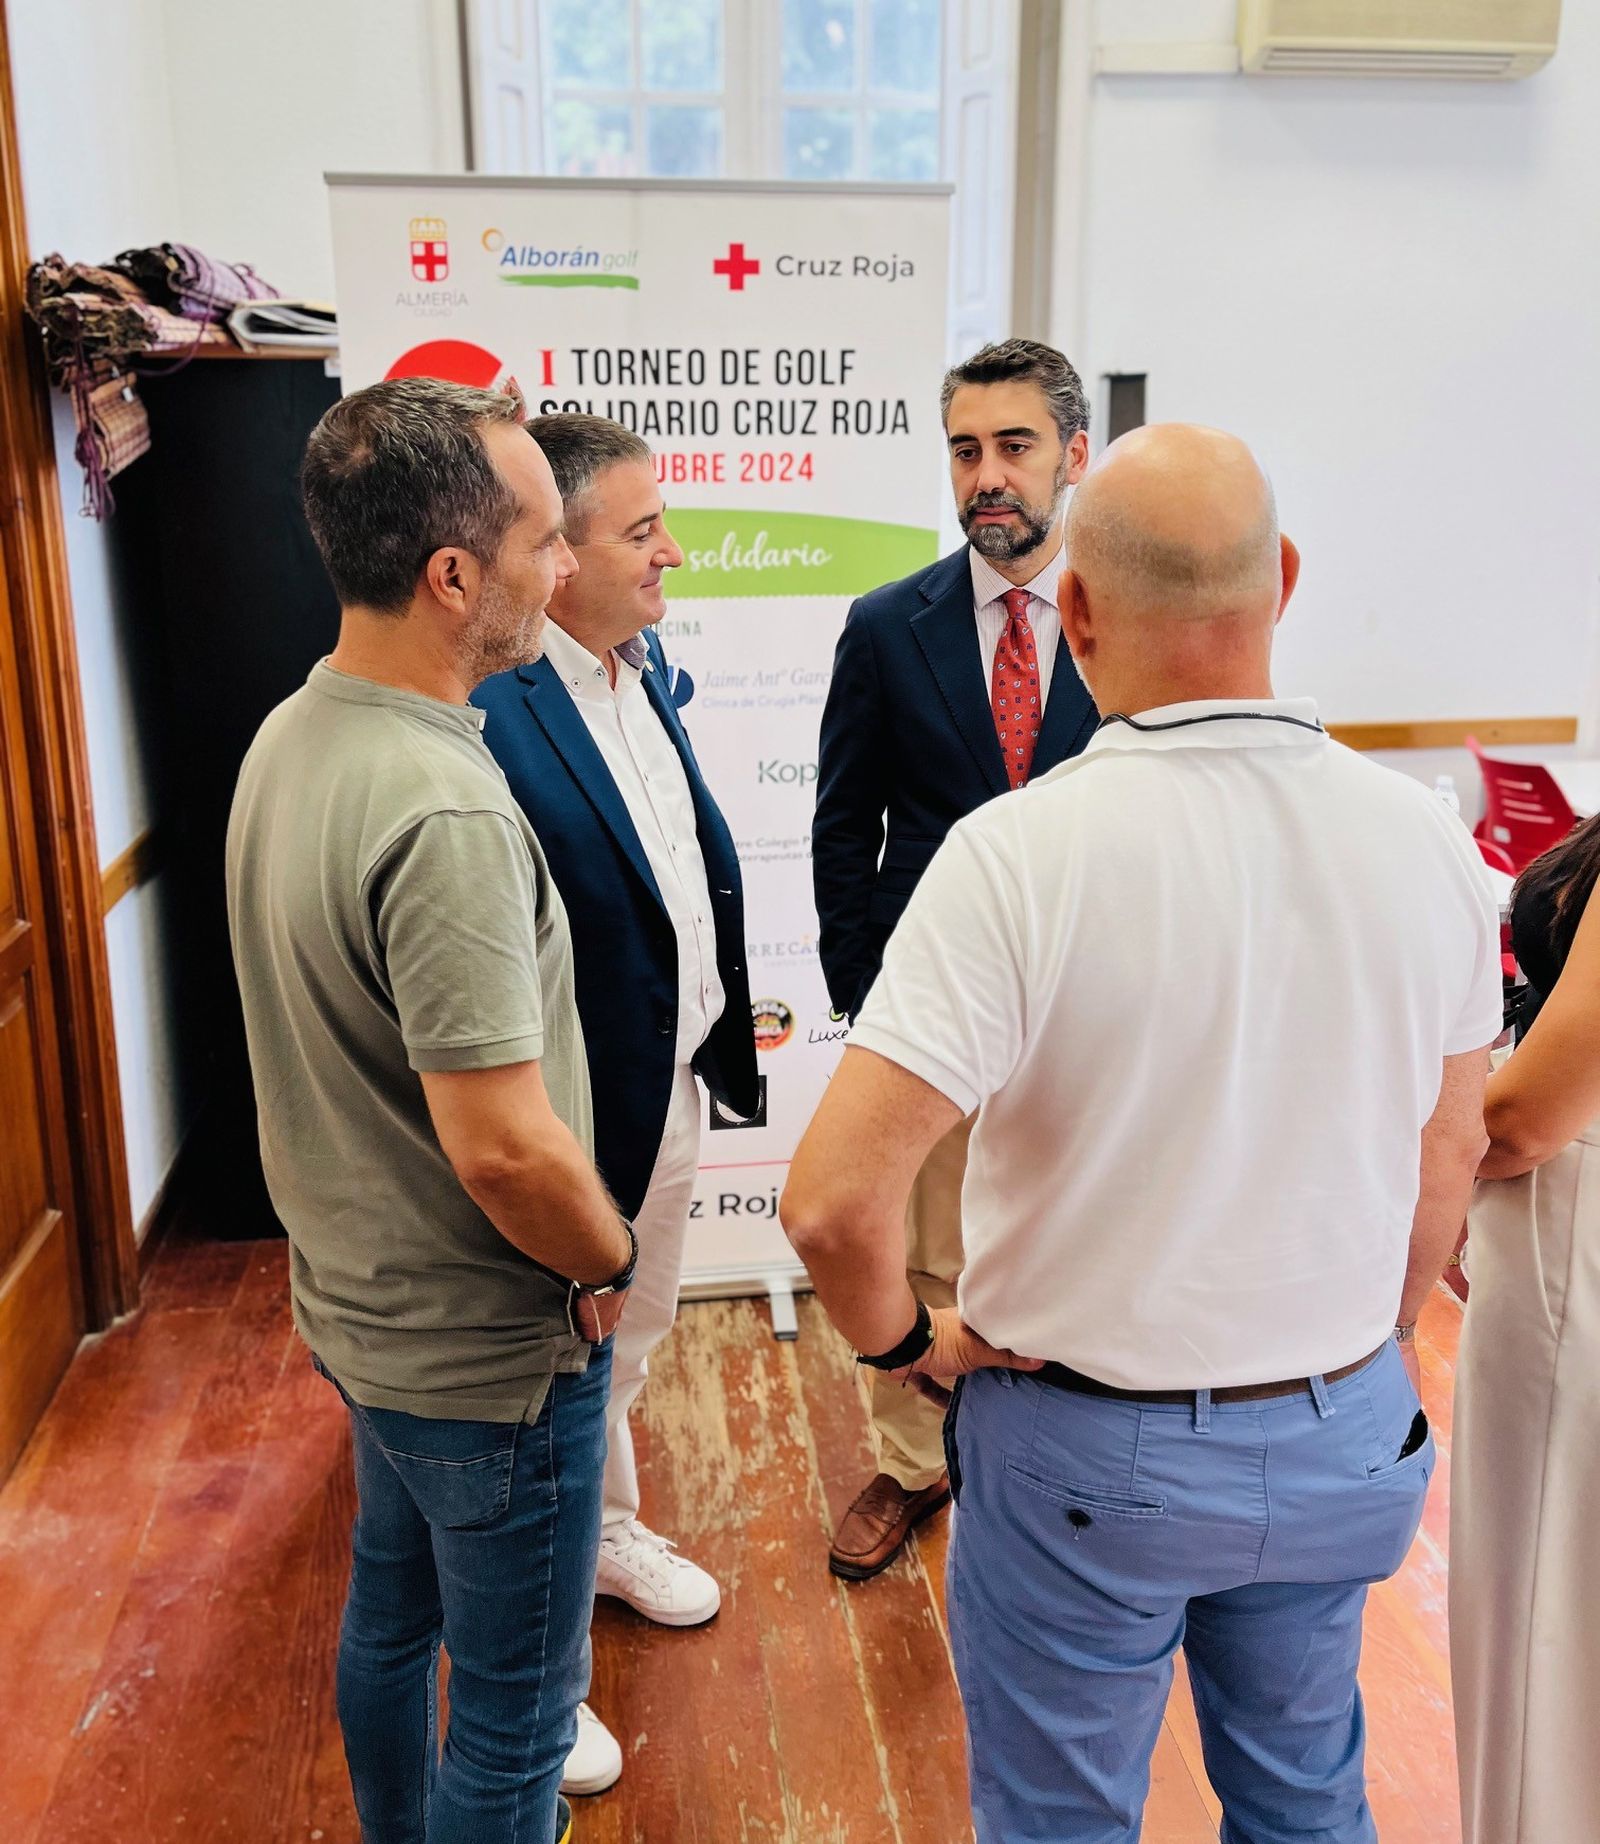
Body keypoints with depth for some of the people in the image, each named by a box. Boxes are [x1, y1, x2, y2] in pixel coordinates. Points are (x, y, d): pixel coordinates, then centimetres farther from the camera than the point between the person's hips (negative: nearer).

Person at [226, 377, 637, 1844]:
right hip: (489, 1353, -9)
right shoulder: (444, 817, -31)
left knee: (392, 1612, 29)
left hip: (358, 1308, 9)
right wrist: (611, 1262, -11)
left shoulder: (289, 735, -1)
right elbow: (502, 1145, -32)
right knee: (515, 1712, 12)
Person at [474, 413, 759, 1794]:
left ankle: (610, 1531, 56)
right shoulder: (491, 713, -28)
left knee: (632, 1341, 29)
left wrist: (721, 1039, 12)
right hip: (580, 1121, -8)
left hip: (671, 1088, 8)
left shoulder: (640, 665, 2)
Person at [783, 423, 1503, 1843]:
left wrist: (902, 1340, -6)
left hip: (1088, 1452, -4)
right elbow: (1448, 1162, 4)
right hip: (1341, 1442, 5)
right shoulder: (1426, 839, -9)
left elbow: (834, 1201, -28)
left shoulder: (1019, 854, -25)